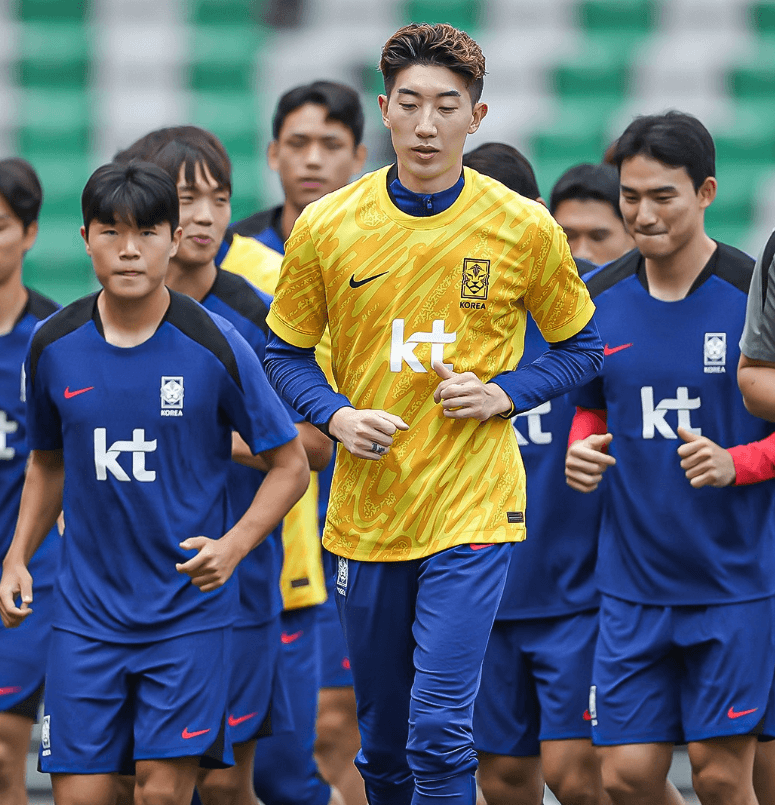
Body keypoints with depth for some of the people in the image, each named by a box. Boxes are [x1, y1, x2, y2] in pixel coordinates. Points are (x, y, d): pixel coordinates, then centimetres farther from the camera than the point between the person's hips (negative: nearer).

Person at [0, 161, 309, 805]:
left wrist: (233, 545, -15)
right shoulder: (54, 346, 2)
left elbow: (290, 466, 0)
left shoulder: (214, 346, -7)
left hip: (189, 611, -2)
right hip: (87, 614, 3)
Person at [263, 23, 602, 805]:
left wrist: (505, 394, -9)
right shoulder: (324, 227, -2)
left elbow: (579, 346, 8)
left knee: (439, 726, -15)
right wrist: (335, 415, -10)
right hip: (365, 508, 3)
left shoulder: (525, 229, -5)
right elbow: (284, 352, 9)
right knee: (381, 740, 11)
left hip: (473, 507, -2)